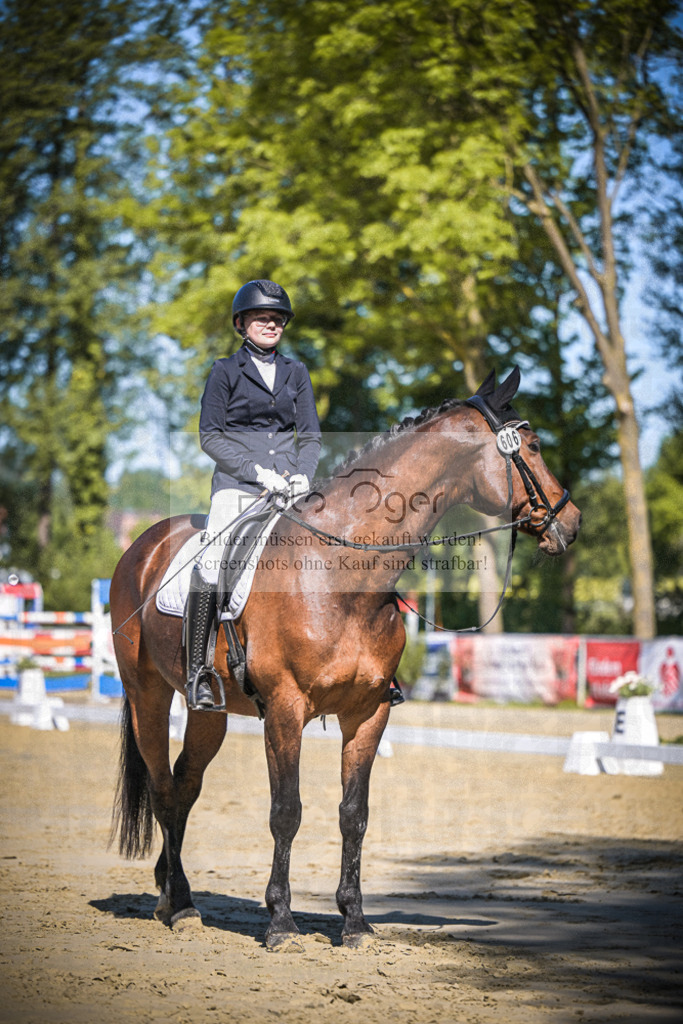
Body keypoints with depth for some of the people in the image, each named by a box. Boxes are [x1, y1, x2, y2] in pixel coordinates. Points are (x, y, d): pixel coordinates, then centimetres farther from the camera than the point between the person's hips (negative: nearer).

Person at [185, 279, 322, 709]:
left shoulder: (296, 372, 17)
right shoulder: (226, 371, 7)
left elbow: (311, 435, 15)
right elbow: (210, 436, 0)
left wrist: (303, 474, -6)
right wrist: (256, 470, -12)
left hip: (290, 483, 3)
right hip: (238, 482, -3)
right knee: (212, 562, -24)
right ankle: (198, 671, -19)